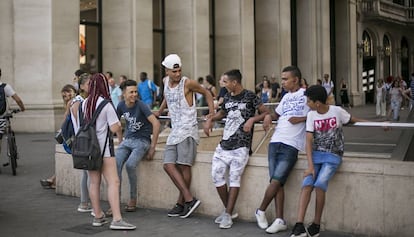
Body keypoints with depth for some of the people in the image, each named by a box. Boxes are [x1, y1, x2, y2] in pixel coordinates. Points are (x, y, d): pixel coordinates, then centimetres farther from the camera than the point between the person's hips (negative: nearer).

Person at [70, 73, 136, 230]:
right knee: (113, 181, -8)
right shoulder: (106, 104, -12)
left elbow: (79, 125, 11)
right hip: (103, 148, -7)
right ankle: (116, 219, -14)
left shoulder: (83, 104, 7)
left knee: (94, 182, 13)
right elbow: (114, 128, -13)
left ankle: (98, 216, 21)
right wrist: (120, 136, 6)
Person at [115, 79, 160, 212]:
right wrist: (120, 140, 14)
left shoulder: (140, 105, -13)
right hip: (127, 140, 5)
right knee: (115, 164, -22)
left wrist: (152, 147, -16)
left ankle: (133, 199, -8)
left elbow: (156, 124, -18)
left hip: (142, 141, -5)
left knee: (130, 164, -29)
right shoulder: (121, 106, 3)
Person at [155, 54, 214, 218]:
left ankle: (181, 203, 0)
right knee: (168, 165, -3)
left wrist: (212, 112, -5)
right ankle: (189, 199, -2)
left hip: (187, 130, -7)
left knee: (184, 166, -8)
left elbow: (207, 93, 4)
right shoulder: (165, 81, 11)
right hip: (174, 130, 7)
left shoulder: (188, 83, -8)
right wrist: (159, 111, 37)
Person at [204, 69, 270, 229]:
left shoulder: (250, 96, -4)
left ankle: (228, 215, -2)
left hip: (240, 146, -6)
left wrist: (252, 119, -16)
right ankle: (228, 209, 14)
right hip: (224, 145, 6)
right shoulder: (227, 98, 12)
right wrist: (210, 119, 13)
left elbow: (265, 112, -1)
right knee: (217, 175, -2)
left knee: (234, 178, -8)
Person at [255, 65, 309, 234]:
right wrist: (269, 116, 6)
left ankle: (261, 211, 9)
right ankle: (280, 220, 5)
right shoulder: (286, 97, 20)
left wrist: (302, 119, -14)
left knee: (276, 181, -10)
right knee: (277, 183, 2)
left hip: (291, 146, -6)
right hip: (275, 142, 7)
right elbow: (276, 114, 27)